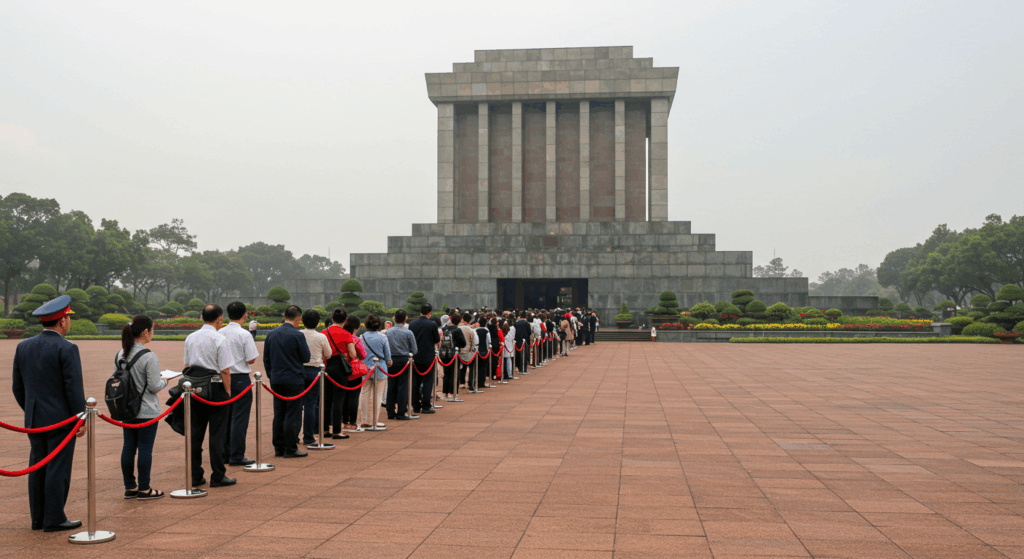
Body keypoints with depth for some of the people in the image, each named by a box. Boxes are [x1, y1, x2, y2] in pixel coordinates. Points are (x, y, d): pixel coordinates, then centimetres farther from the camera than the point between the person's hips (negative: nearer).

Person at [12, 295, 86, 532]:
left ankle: (38, 518, 18)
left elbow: (18, 388, 12)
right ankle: (54, 519, 3)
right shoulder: (67, 349, -14)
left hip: (34, 420, 7)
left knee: (38, 467, 12)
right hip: (61, 419, -6)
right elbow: (74, 388, -16)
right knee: (58, 468, -1)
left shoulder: (23, 347, 6)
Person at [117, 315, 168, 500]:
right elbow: (154, 386, -17)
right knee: (145, 449, 1)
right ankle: (144, 490, 9)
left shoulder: (121, 354, 3)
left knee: (128, 447, 12)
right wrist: (164, 381, 3)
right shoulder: (149, 357, -19)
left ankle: (130, 487, 21)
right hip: (147, 411, -7)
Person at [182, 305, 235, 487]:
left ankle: (195, 476, 16)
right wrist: (228, 391, -5)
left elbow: (186, 365, 14)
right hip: (215, 388, -6)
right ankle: (217, 477, 4)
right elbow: (225, 370, -13)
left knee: (195, 432, 11)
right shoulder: (219, 339, -12)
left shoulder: (190, 338, 8)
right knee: (217, 434, 0)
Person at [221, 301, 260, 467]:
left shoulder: (220, 334, 3)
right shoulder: (245, 335, -14)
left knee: (225, 417, 14)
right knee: (239, 419, -1)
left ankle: (225, 454, 20)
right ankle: (237, 456, 1)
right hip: (240, 379, -6)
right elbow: (251, 360, -10)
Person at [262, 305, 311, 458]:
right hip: (294, 380, -6)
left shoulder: (271, 334, 6)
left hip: (276, 381, 6)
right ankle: (290, 449, 1)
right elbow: (306, 358, -7)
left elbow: (266, 358, 12)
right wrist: (305, 346, 10)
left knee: (279, 415, 12)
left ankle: (279, 448, 17)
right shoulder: (297, 335, -13)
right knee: (292, 415, -1)